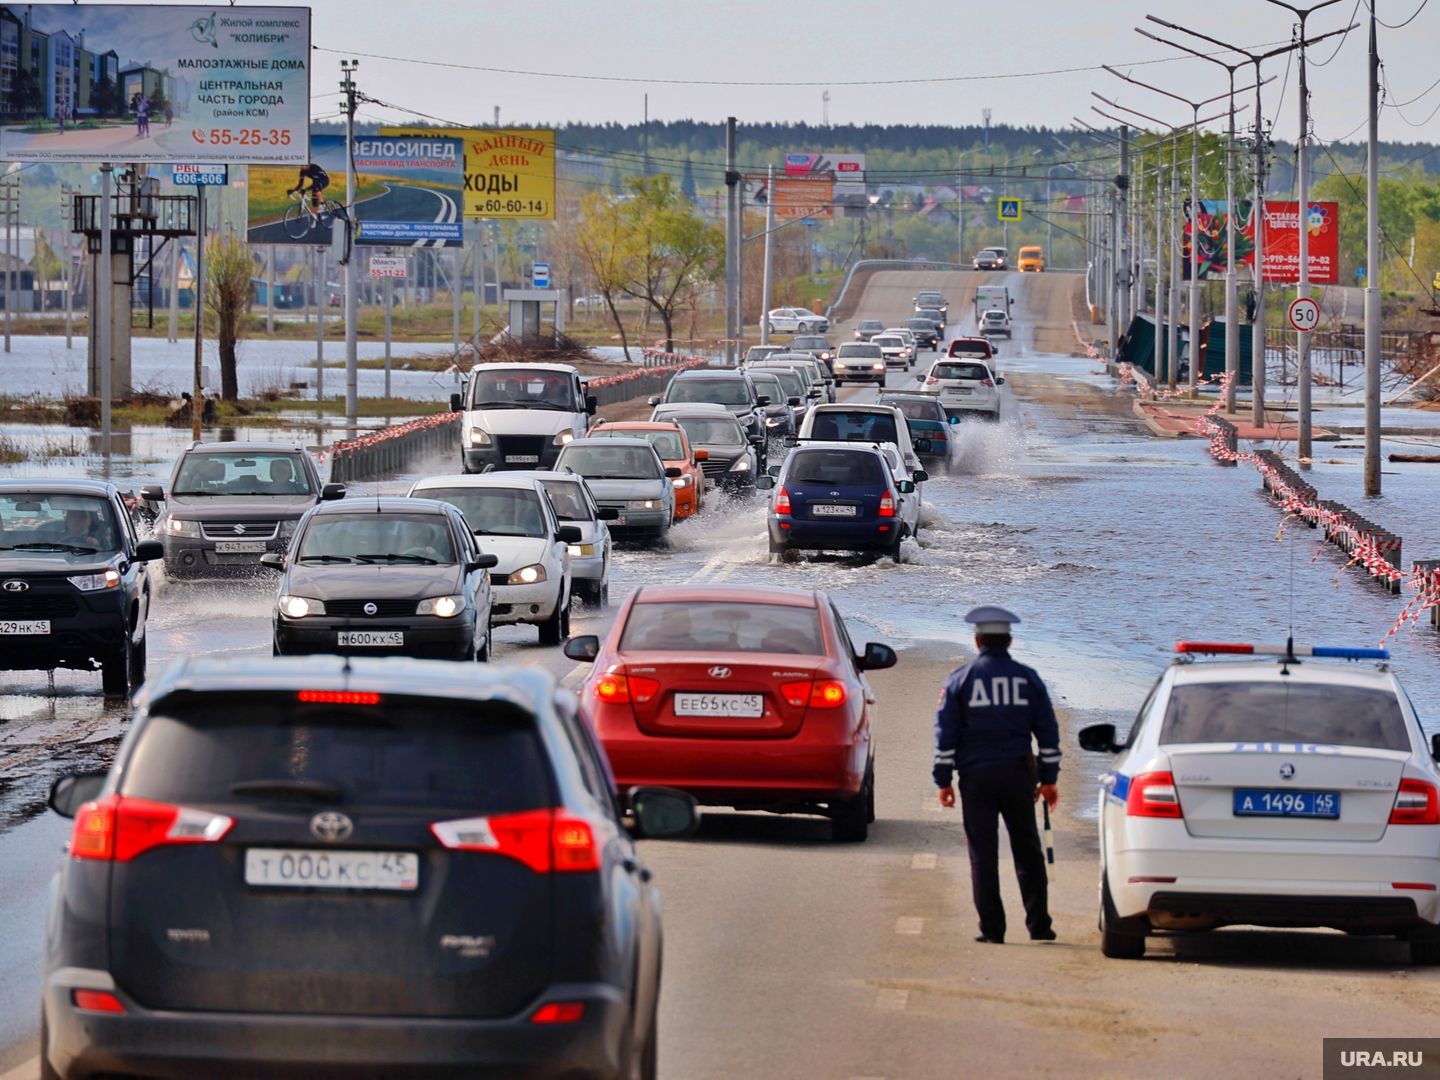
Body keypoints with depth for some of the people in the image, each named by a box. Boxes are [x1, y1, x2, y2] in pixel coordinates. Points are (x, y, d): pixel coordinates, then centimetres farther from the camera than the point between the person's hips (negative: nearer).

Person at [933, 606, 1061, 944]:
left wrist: (943, 780, 3)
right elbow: (1048, 731, 7)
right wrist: (1049, 779, 12)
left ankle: (992, 927, -1)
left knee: (983, 855, 2)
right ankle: (1038, 924, 7)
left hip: (976, 776, -2)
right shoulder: (1027, 678, 6)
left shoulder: (960, 679, 1)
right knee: (1028, 852, 10)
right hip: (1018, 775, 2)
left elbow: (945, 733, -1)